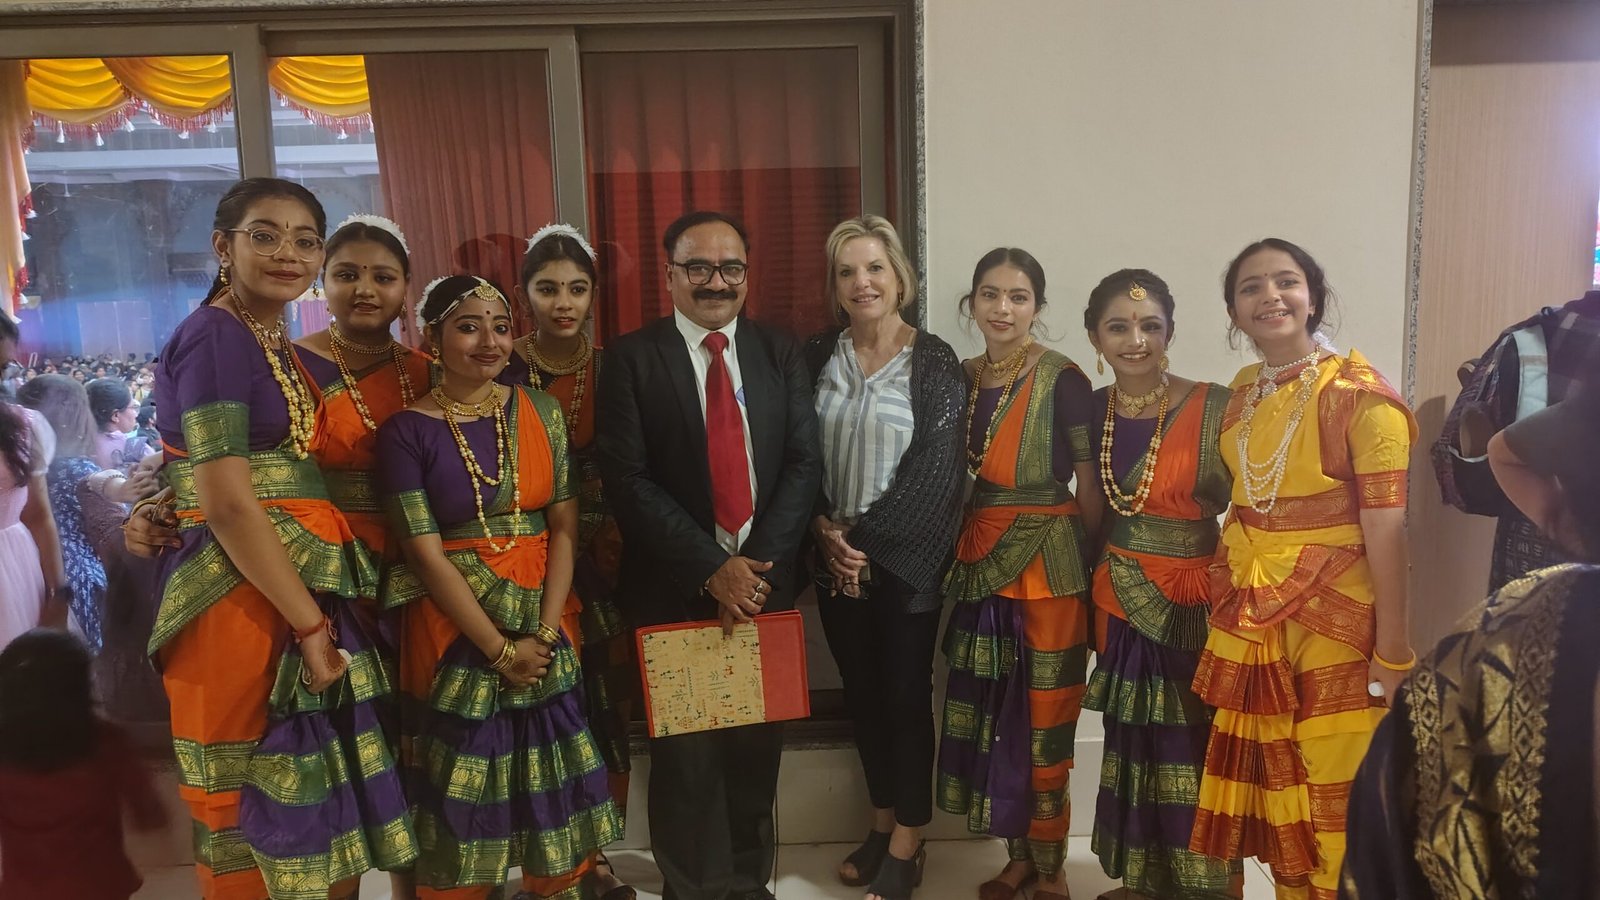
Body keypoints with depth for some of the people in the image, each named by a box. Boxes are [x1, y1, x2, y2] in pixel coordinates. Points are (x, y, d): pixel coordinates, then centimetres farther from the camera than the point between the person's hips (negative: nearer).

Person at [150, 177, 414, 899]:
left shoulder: (279, 348, 15)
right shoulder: (215, 338, -12)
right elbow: (227, 504, -18)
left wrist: (318, 615, 8)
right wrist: (310, 624, -17)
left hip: (303, 587, 9)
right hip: (244, 594, -8)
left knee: (324, 804, 15)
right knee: (259, 815, 4)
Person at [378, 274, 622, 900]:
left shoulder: (541, 413, 2)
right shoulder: (407, 431, -8)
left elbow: (564, 526, 0)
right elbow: (426, 553, -11)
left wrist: (545, 630, -10)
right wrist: (499, 648, -14)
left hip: (542, 623, 3)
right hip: (455, 629, -3)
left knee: (551, 779, 12)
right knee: (464, 784, 7)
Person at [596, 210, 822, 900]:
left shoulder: (780, 352, 6)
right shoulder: (631, 358, -4)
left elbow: (804, 462, 0)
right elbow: (627, 478, -10)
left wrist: (757, 565, -11)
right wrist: (712, 570, -15)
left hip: (764, 579, 3)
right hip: (675, 587, -2)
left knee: (757, 742, 13)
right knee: (686, 752, 7)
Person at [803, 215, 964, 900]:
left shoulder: (934, 362, -7)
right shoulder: (817, 357, 4)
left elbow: (933, 472, -12)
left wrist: (867, 538, -15)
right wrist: (826, 531, -12)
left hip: (905, 560, -4)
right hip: (836, 559, 4)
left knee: (906, 695, 3)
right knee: (861, 694, 13)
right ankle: (881, 823, 30)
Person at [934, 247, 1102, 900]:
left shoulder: (1063, 379, -9)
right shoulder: (962, 378, 7)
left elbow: (1090, 485, -5)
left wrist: (1084, 563, 0)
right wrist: (962, 551, 8)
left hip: (1048, 563, -5)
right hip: (980, 563, 5)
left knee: (1044, 715, 3)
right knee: (990, 709, 10)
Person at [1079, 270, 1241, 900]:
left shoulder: (1214, 407, -13)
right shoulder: (1092, 409, 3)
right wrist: (1090, 596, 13)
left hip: (1193, 607, -4)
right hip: (1118, 605, 5)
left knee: (1194, 757, 5)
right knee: (1133, 751, 16)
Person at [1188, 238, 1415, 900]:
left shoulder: (1361, 395, -10)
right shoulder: (1242, 396, 9)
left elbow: (1386, 529, -13)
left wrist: (1392, 654, -15)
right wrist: (1225, 613, 13)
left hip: (1335, 624, -6)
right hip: (1249, 625, 6)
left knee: (1333, 803, 2)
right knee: (1272, 794, 15)